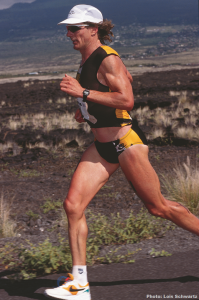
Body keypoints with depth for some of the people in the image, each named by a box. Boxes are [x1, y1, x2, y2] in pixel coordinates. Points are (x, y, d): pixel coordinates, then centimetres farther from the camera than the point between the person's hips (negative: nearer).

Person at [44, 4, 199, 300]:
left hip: (127, 142, -8)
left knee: (158, 207, 2)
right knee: (73, 204, -5)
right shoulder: (87, 60, 11)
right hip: (102, 146, 8)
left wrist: (83, 92, -27)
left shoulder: (107, 59, -16)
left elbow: (127, 100, -27)